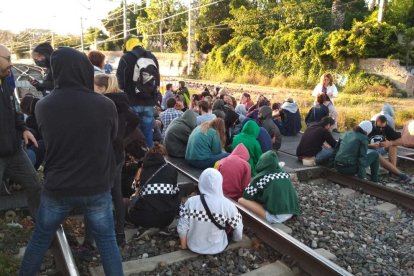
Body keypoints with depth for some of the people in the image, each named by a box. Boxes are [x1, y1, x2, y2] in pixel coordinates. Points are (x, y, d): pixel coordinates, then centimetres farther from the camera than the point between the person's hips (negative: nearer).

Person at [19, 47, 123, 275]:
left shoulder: (43, 107, -10)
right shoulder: (105, 105, -16)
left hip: (57, 188, 2)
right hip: (97, 188, -1)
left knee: (39, 240, 23)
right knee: (107, 241, 15)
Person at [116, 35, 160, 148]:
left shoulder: (126, 58, -4)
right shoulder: (152, 57, 13)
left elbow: (120, 80, -5)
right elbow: (157, 79, 18)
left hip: (132, 101, -4)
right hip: (149, 101, 4)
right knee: (148, 131, 8)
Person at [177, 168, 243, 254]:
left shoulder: (191, 202, -17)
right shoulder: (228, 205, -21)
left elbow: (182, 228, -11)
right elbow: (238, 229, -9)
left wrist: (183, 245, 7)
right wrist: (236, 239, 14)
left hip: (194, 246, 1)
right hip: (217, 248, -1)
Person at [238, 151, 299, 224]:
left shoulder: (260, 177, -8)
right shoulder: (285, 174, 6)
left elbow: (246, 196, -3)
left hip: (275, 216, -7)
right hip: (291, 213, 7)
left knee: (241, 200, -2)